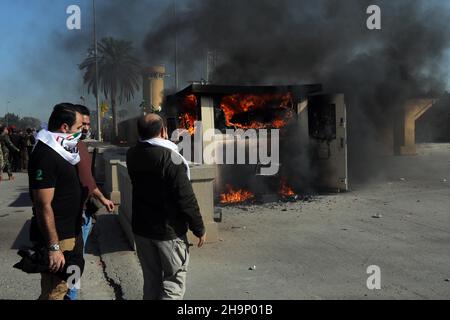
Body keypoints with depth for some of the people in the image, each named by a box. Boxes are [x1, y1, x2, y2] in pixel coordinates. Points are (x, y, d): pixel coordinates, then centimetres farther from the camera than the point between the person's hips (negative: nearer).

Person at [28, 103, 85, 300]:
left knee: (62, 287, 19)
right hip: (56, 238, -10)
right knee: (54, 293, -1)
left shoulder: (59, 151, 10)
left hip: (68, 233, 10)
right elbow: (44, 206, -23)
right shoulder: (45, 156, -20)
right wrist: (54, 247, -24)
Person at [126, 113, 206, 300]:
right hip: (169, 231, -6)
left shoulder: (132, 155, -1)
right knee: (174, 280, 5)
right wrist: (199, 228, -9)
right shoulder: (171, 158, -19)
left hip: (141, 228, 6)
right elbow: (186, 198, -19)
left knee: (151, 280, 17)